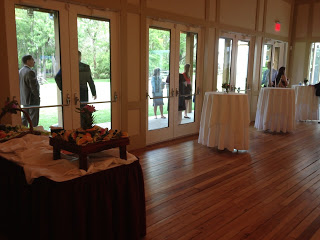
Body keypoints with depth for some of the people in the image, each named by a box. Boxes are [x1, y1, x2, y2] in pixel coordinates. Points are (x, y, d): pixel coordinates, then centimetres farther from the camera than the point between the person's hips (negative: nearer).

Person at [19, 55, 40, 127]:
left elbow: (20, 85, 14)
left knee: (25, 117, 17)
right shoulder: (30, 72, -19)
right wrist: (37, 97, -10)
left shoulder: (20, 71, 9)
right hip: (32, 99, -9)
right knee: (33, 119, -2)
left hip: (24, 99, 9)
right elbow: (33, 87, -20)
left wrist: (22, 95, 19)